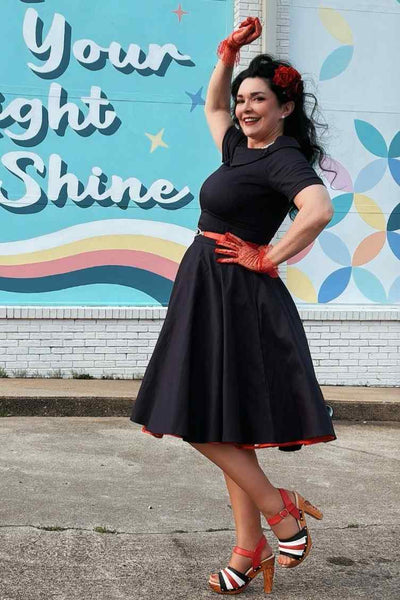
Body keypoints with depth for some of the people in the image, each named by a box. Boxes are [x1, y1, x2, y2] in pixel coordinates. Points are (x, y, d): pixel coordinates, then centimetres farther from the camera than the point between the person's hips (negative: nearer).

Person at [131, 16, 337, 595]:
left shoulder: (282, 160, -12)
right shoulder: (241, 149, 15)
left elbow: (319, 209, -31)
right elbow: (213, 106, 34)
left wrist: (267, 257, -21)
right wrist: (228, 54, 21)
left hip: (234, 299, -9)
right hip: (210, 297, 9)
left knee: (203, 422, -8)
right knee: (225, 429, 9)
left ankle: (280, 508, 4)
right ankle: (251, 549, 14)